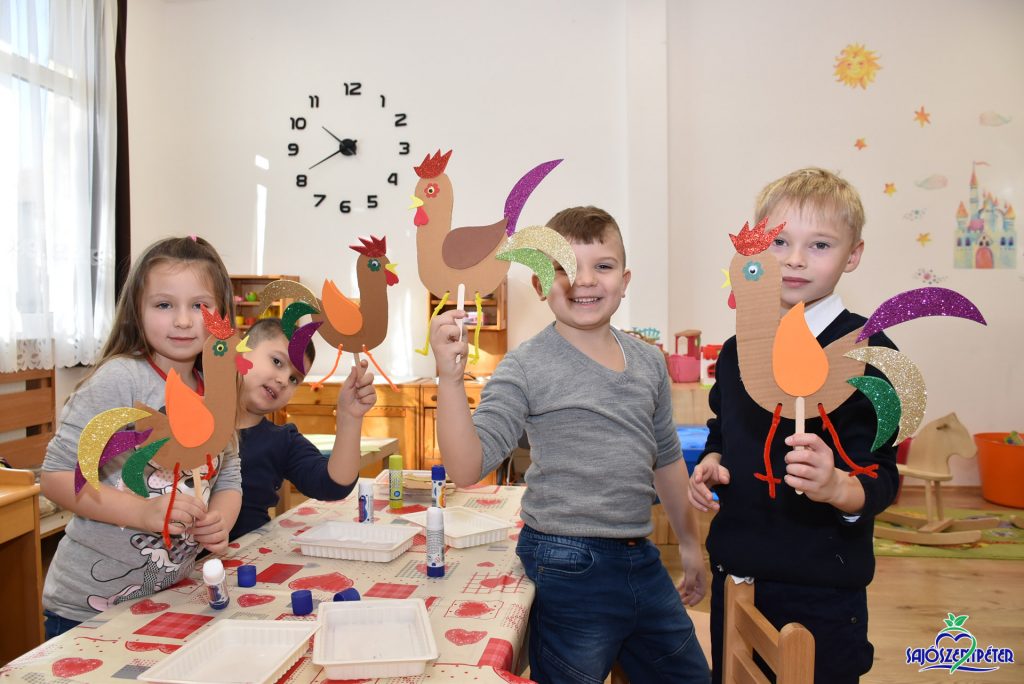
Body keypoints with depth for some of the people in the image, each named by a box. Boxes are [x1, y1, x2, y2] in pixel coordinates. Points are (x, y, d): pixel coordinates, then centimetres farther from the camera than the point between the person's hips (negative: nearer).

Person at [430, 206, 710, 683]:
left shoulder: (649, 362, 4)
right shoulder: (526, 368, -13)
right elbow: (467, 469, -19)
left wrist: (689, 541, 22)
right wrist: (450, 378, -32)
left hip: (640, 558, 6)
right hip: (568, 567, -6)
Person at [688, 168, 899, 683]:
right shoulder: (736, 351, 6)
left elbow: (880, 478, -17)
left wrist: (838, 486, -37)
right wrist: (711, 463, -1)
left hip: (820, 590, -5)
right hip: (734, 574, 6)